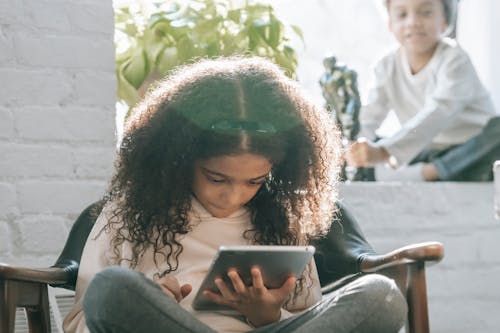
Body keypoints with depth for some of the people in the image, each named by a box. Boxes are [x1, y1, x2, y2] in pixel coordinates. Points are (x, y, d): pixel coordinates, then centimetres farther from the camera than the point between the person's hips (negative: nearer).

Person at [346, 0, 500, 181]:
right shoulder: (387, 67, -1)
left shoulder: (454, 59, -18)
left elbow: (437, 113, -33)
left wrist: (383, 151, -47)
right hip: (425, 154, 5)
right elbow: (369, 117, -10)